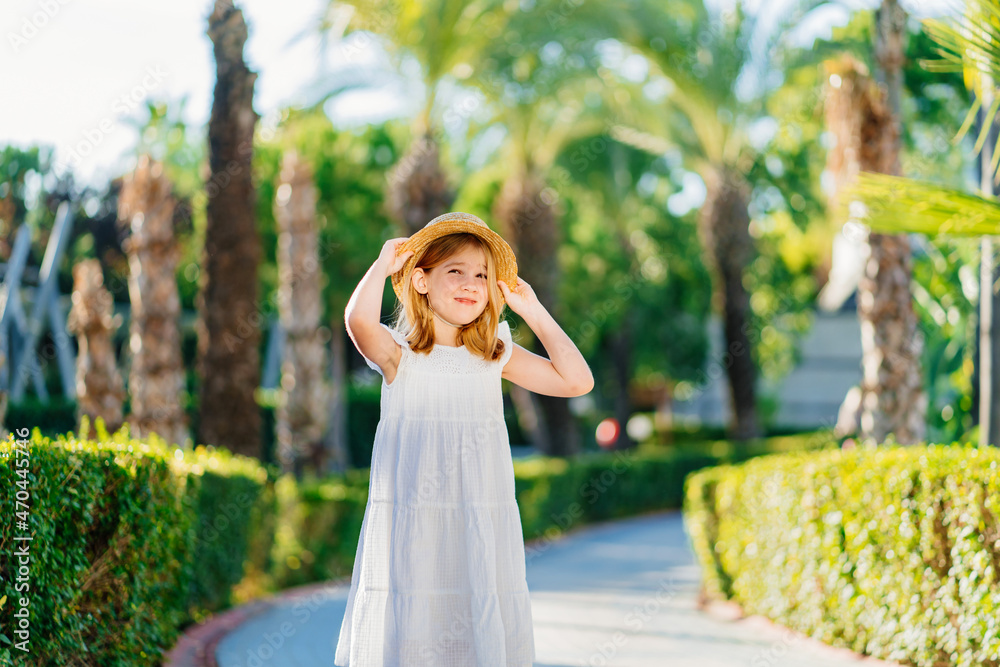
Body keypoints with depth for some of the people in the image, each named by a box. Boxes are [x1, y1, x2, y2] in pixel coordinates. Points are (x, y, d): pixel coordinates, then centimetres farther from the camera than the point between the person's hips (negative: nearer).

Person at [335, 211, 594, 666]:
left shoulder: (496, 356, 10)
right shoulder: (399, 353, -1)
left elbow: (576, 381, 6)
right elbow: (359, 321, -23)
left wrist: (534, 312, 8)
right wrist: (383, 264, -7)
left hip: (483, 526, 3)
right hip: (411, 523, -3)